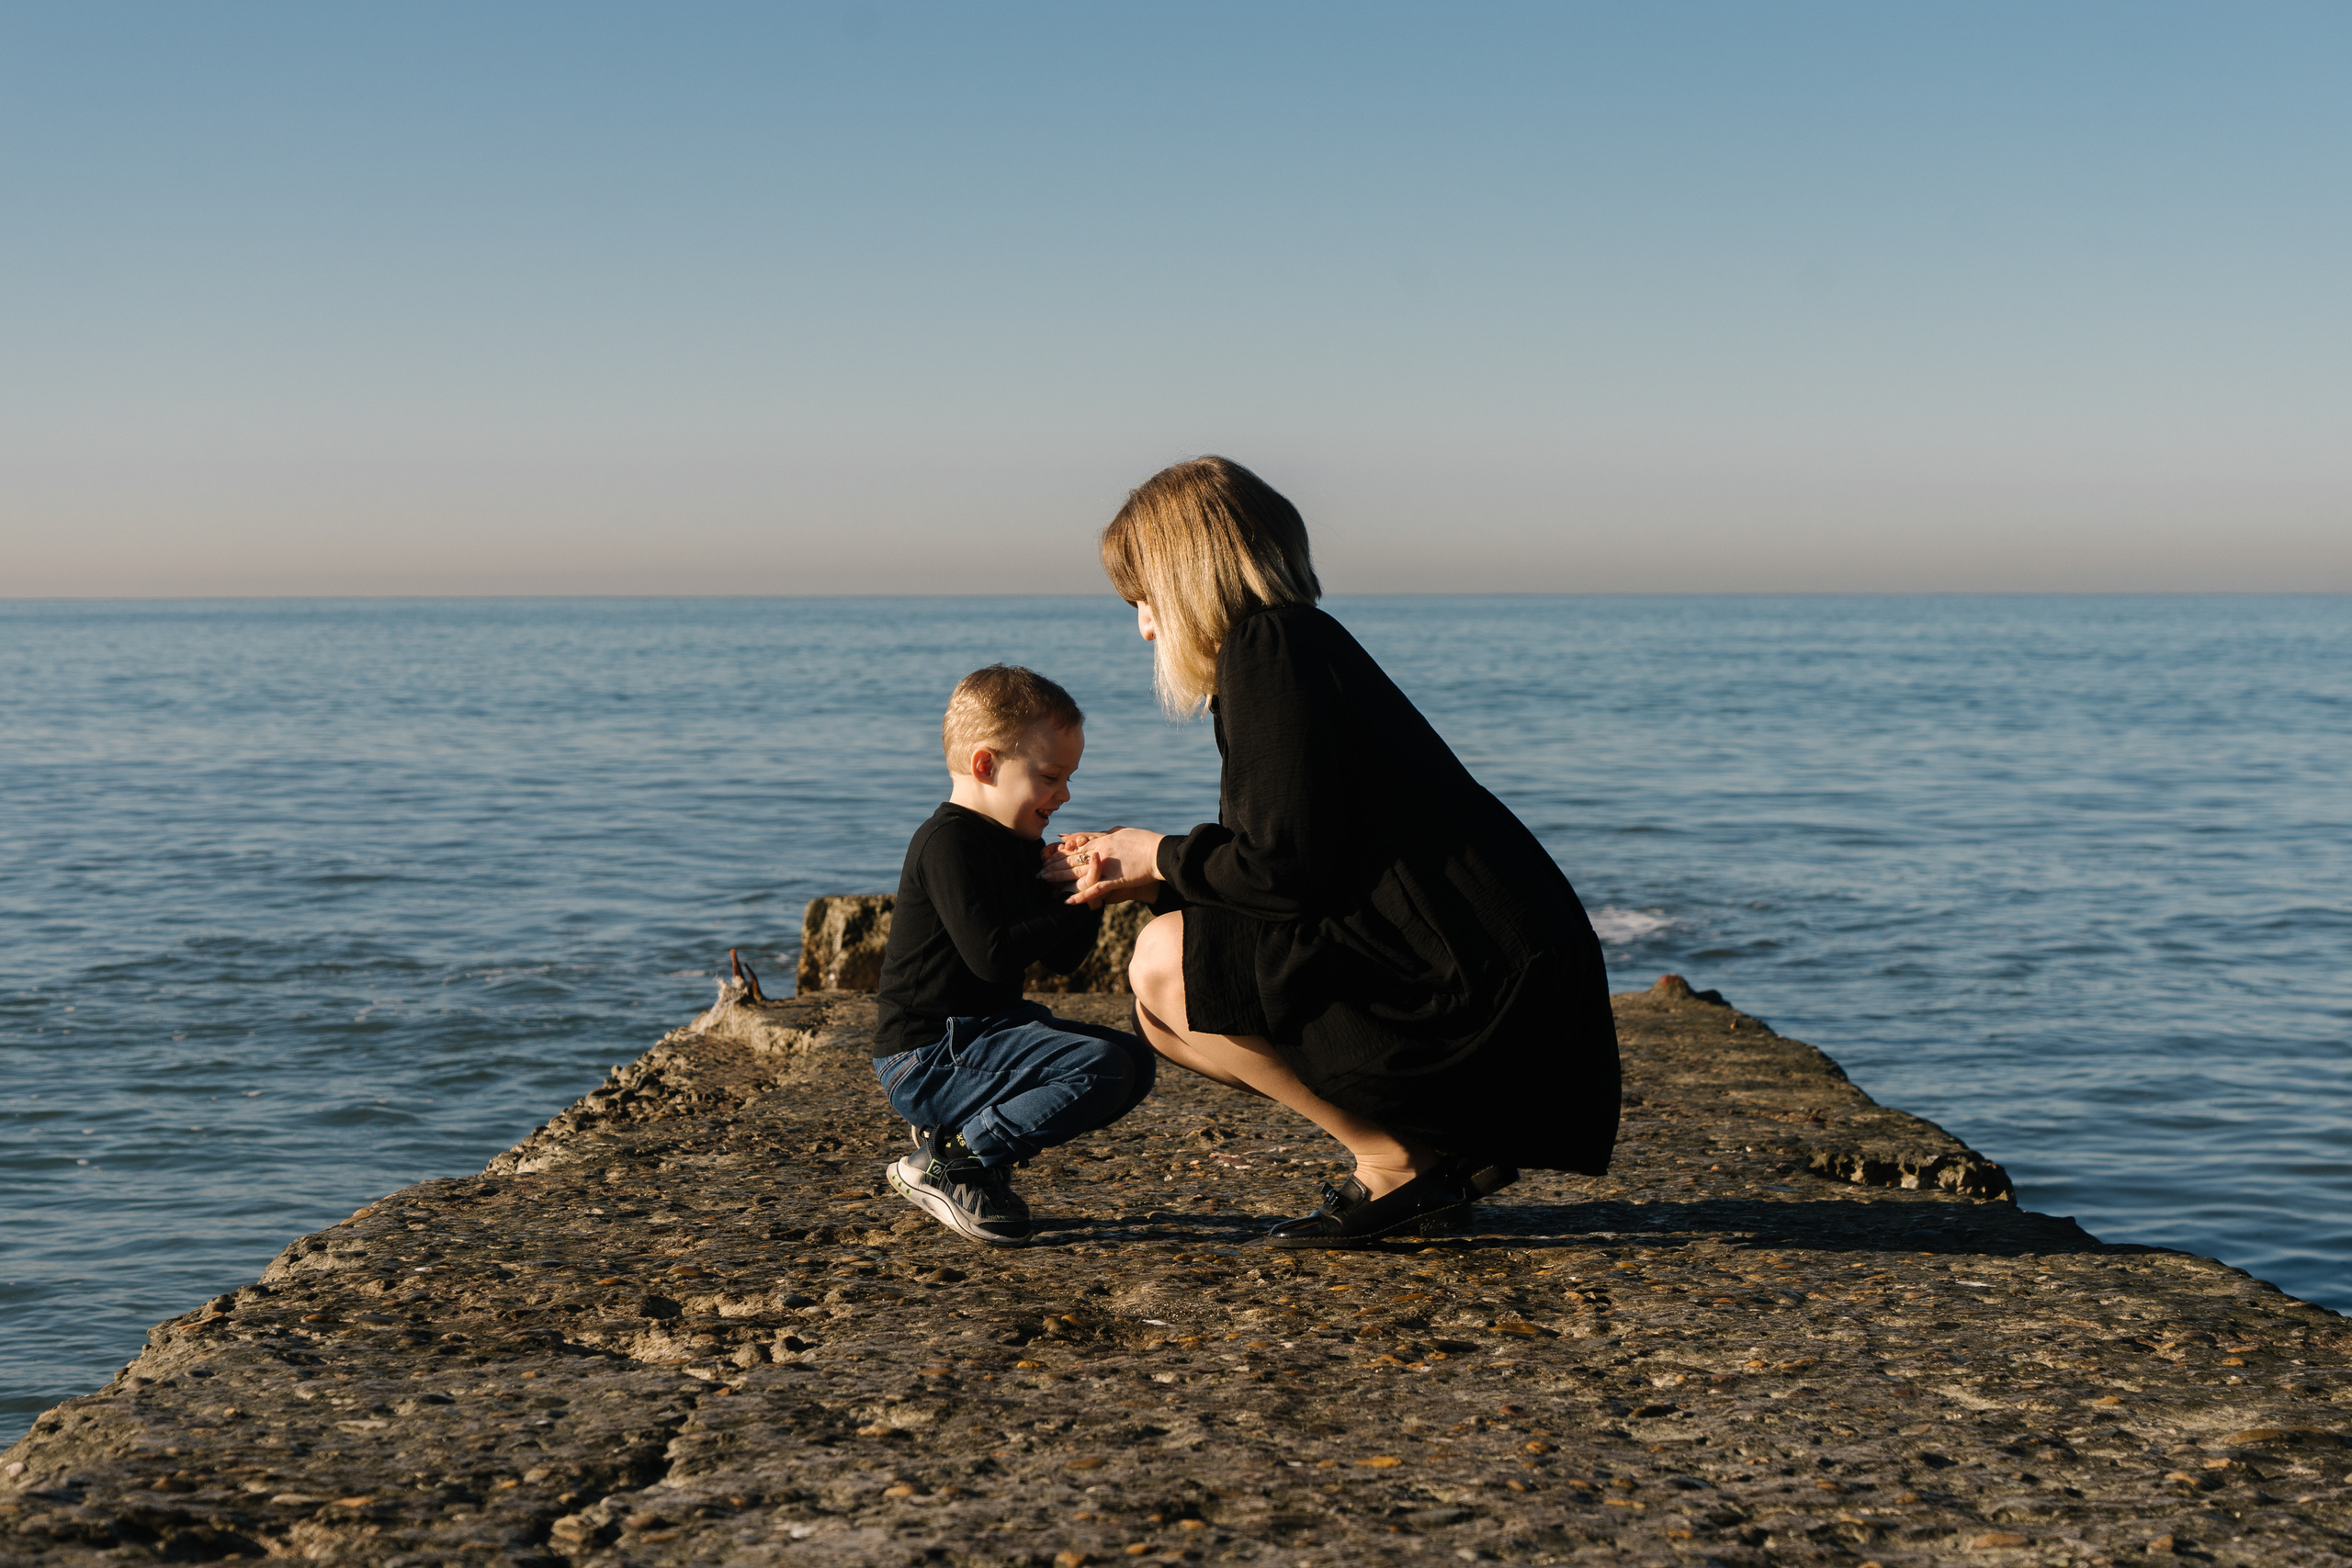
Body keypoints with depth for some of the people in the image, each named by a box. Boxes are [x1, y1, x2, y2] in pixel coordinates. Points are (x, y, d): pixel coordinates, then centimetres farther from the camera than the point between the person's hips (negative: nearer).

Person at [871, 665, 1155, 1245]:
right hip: (928, 1058, -11)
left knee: (1136, 1061, 12)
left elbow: (1061, 956, 16)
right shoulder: (950, 842, -16)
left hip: (983, 1033, 11)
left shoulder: (1015, 847, 17)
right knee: (1101, 1066, -25)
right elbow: (992, 955, -27)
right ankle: (945, 1165, -14)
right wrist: (1074, 905, -21)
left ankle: (961, 1133, 8)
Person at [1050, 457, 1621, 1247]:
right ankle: (1438, 1149, 12)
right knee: (1173, 1013, 15)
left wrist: (1164, 856, 0)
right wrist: (1149, 877, 20)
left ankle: (1395, 1164, -5)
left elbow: (1286, 869, -17)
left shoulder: (1266, 648, -12)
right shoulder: (1295, 645, 18)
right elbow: (1292, 861, 20)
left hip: (1485, 988, -10)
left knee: (1167, 966, -13)